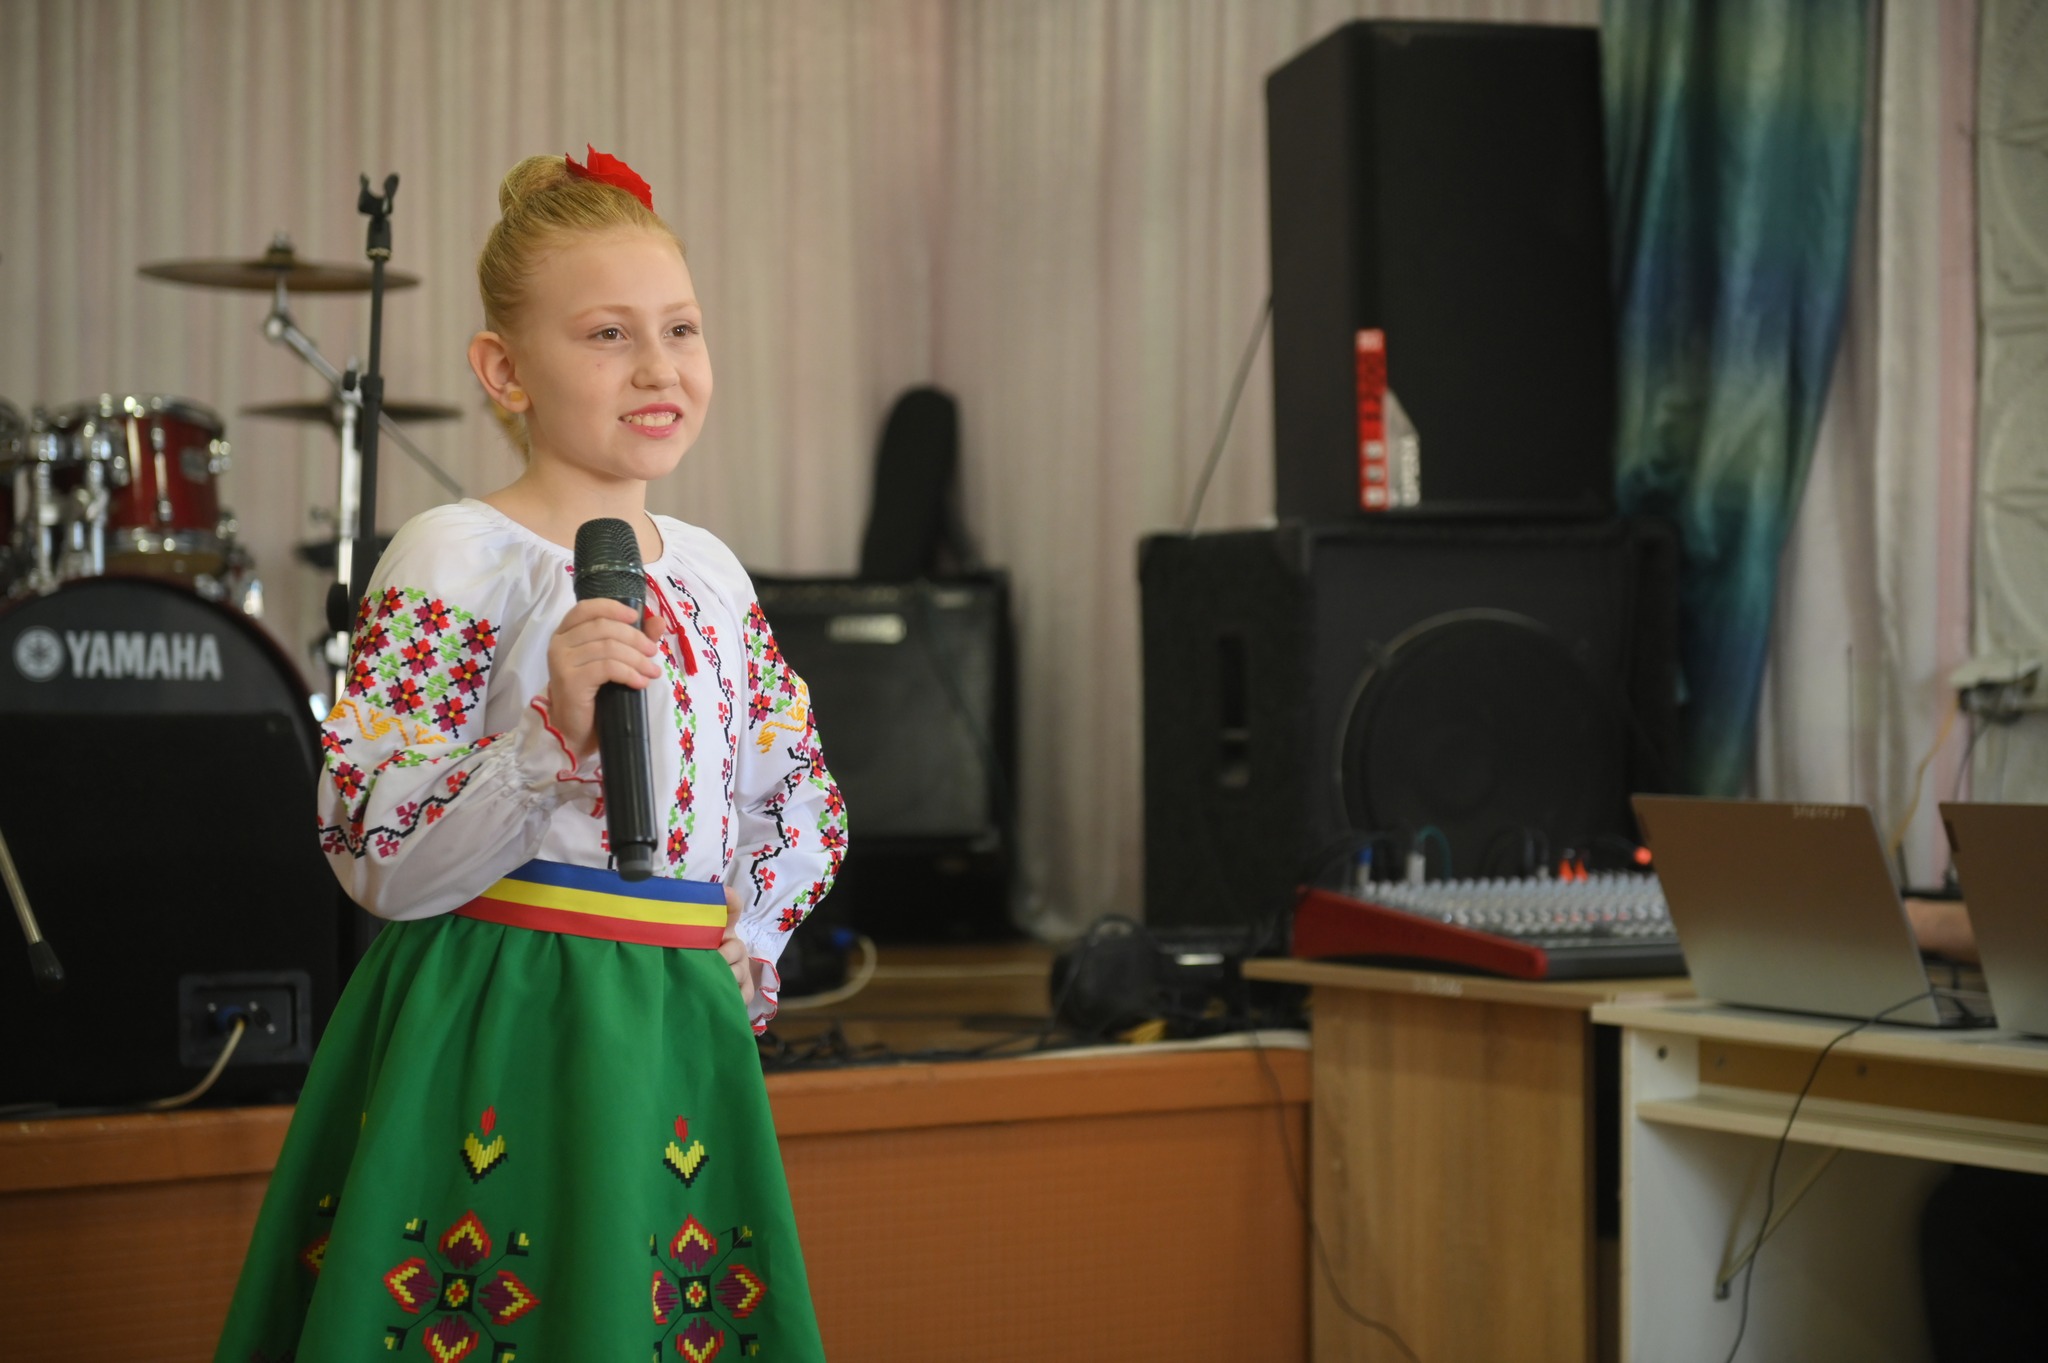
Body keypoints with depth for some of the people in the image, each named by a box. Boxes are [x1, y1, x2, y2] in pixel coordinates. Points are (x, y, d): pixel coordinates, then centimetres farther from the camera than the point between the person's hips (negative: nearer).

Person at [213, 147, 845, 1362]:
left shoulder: (711, 572, 10)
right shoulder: (455, 560, -8)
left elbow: (806, 806, 22)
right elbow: (380, 863, -15)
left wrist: (737, 958, 9)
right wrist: (554, 730, -27)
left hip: (683, 1033, 6)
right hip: (502, 1037, -6)